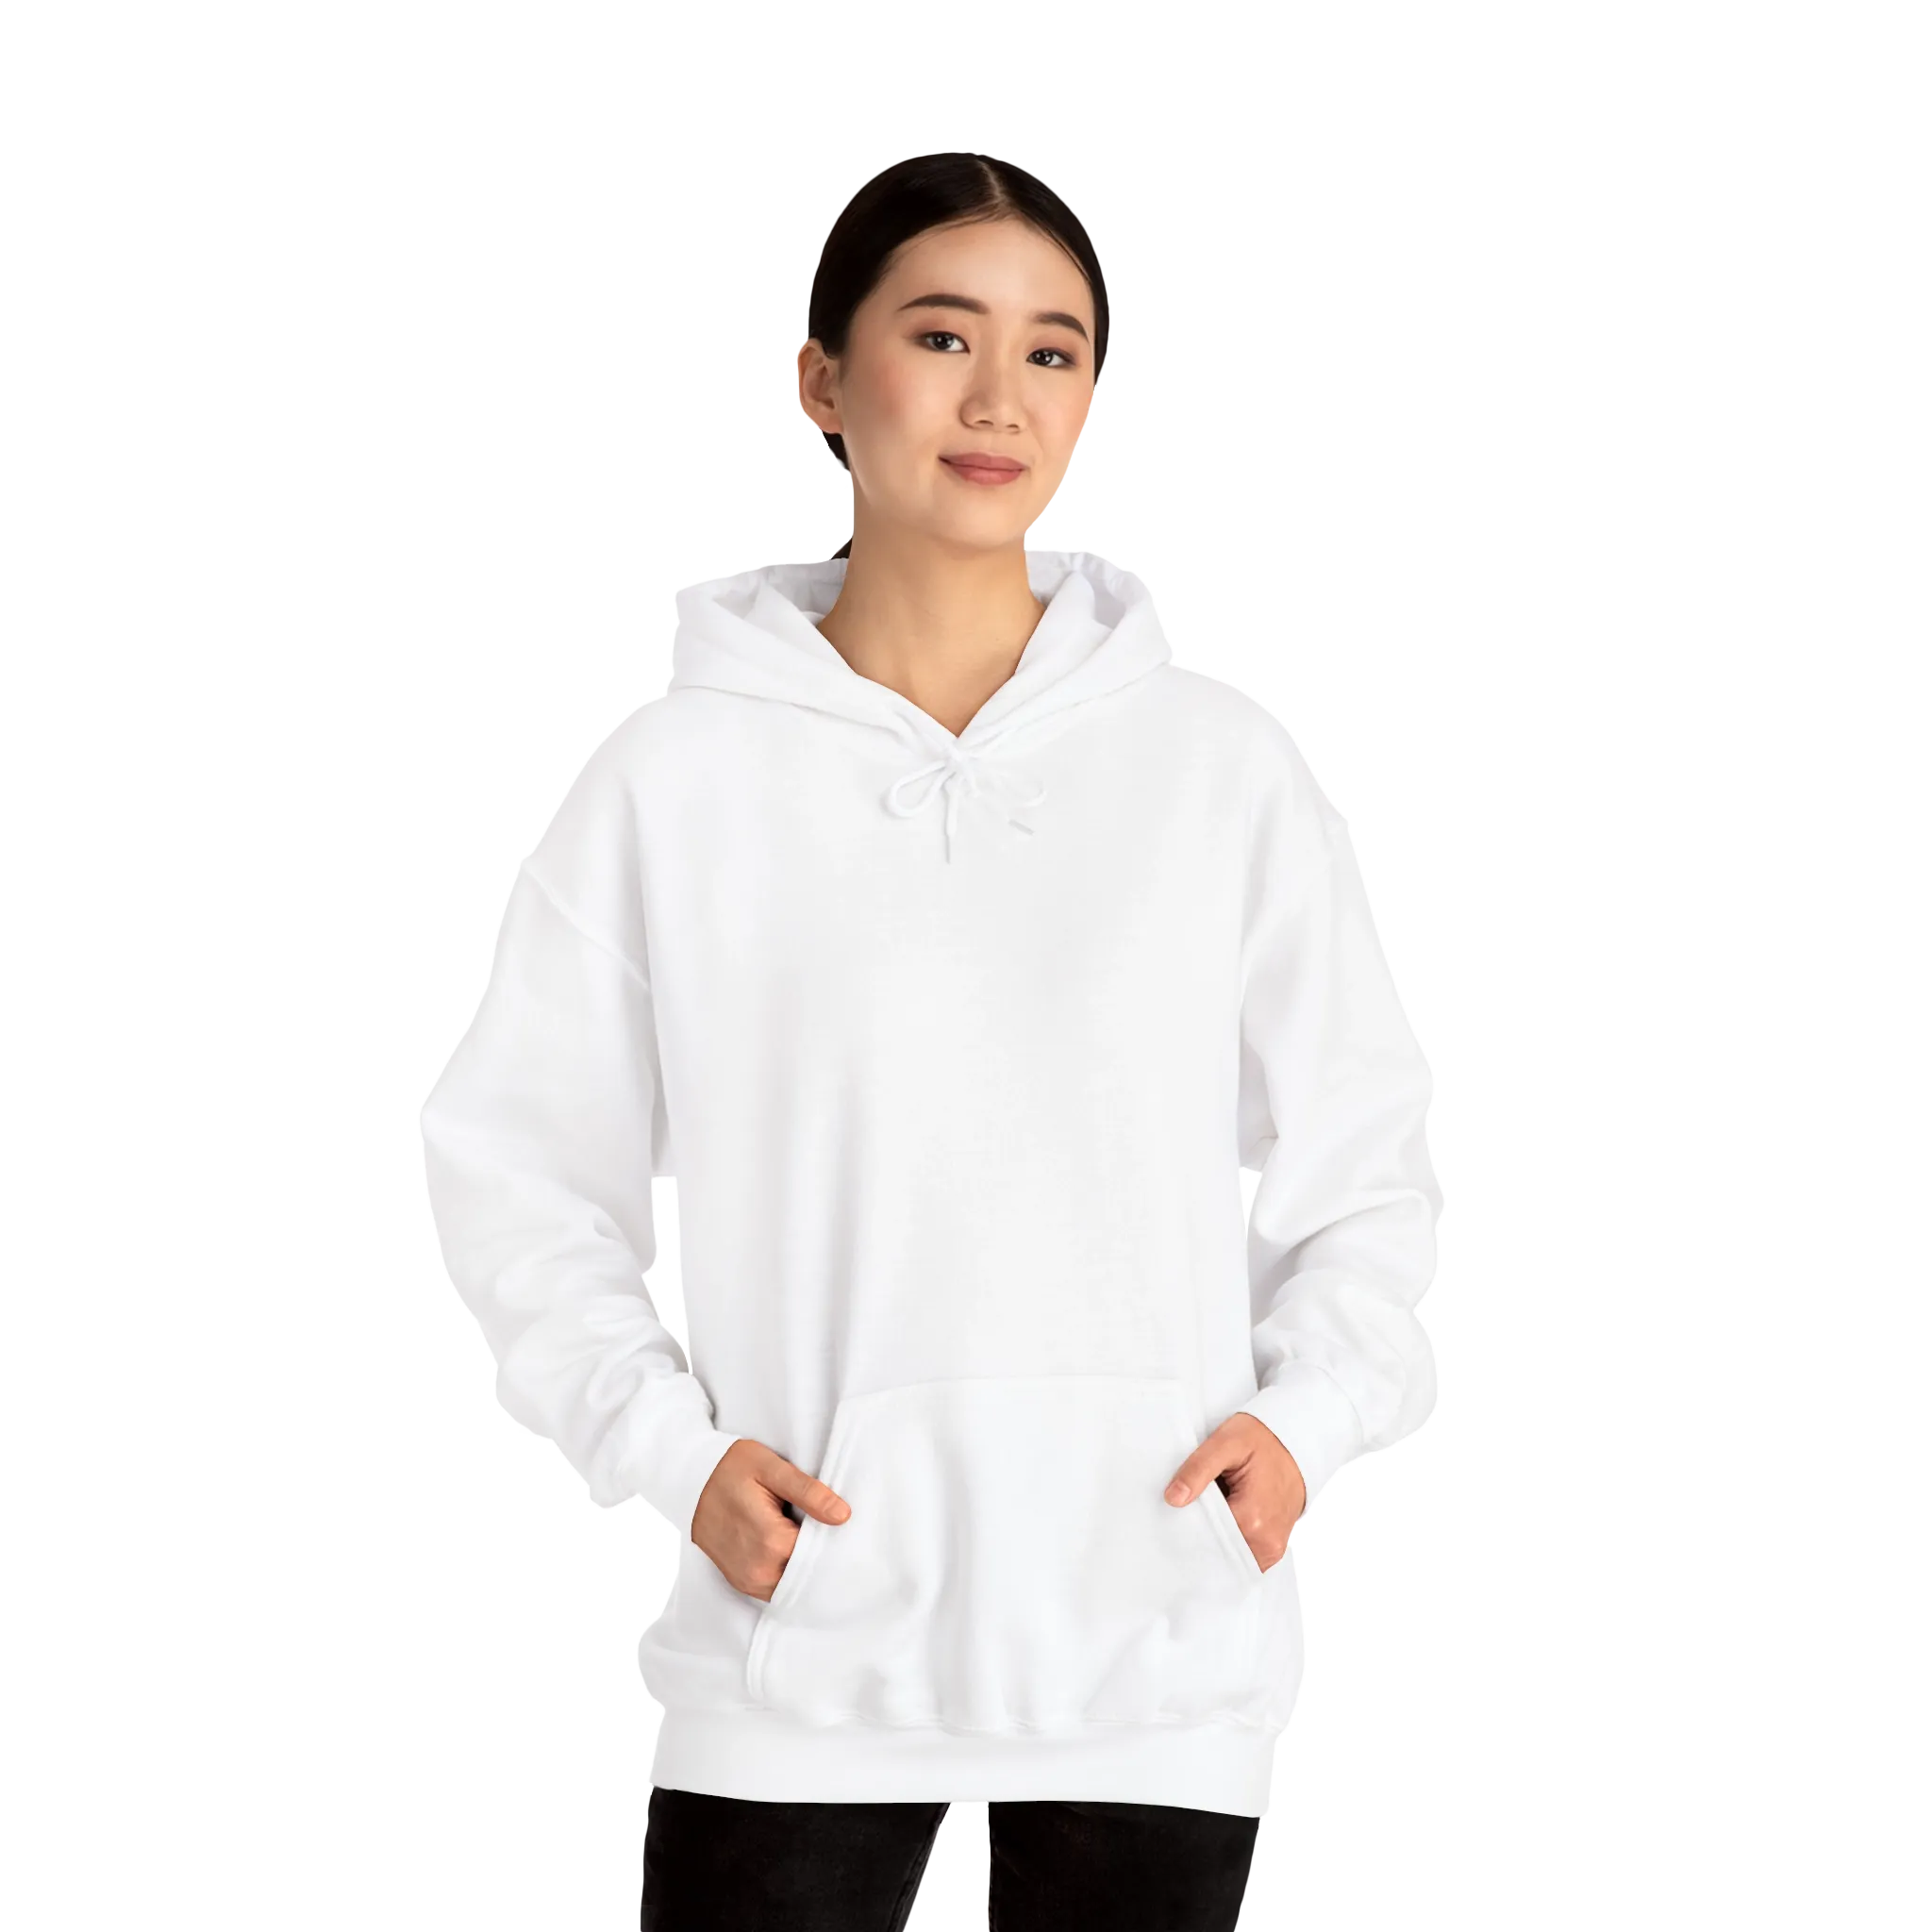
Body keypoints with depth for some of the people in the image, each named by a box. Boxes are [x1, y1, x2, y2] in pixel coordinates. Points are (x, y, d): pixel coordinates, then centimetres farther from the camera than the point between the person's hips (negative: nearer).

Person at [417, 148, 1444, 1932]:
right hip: (794, 1660, -1)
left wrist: (1307, 1414, -5)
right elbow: (518, 1163, 7)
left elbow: (1362, 1151, 11)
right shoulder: (674, 781, 1)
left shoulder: (1222, 764, 3)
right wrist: (671, 1451, -6)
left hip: (1157, 1650, 1)